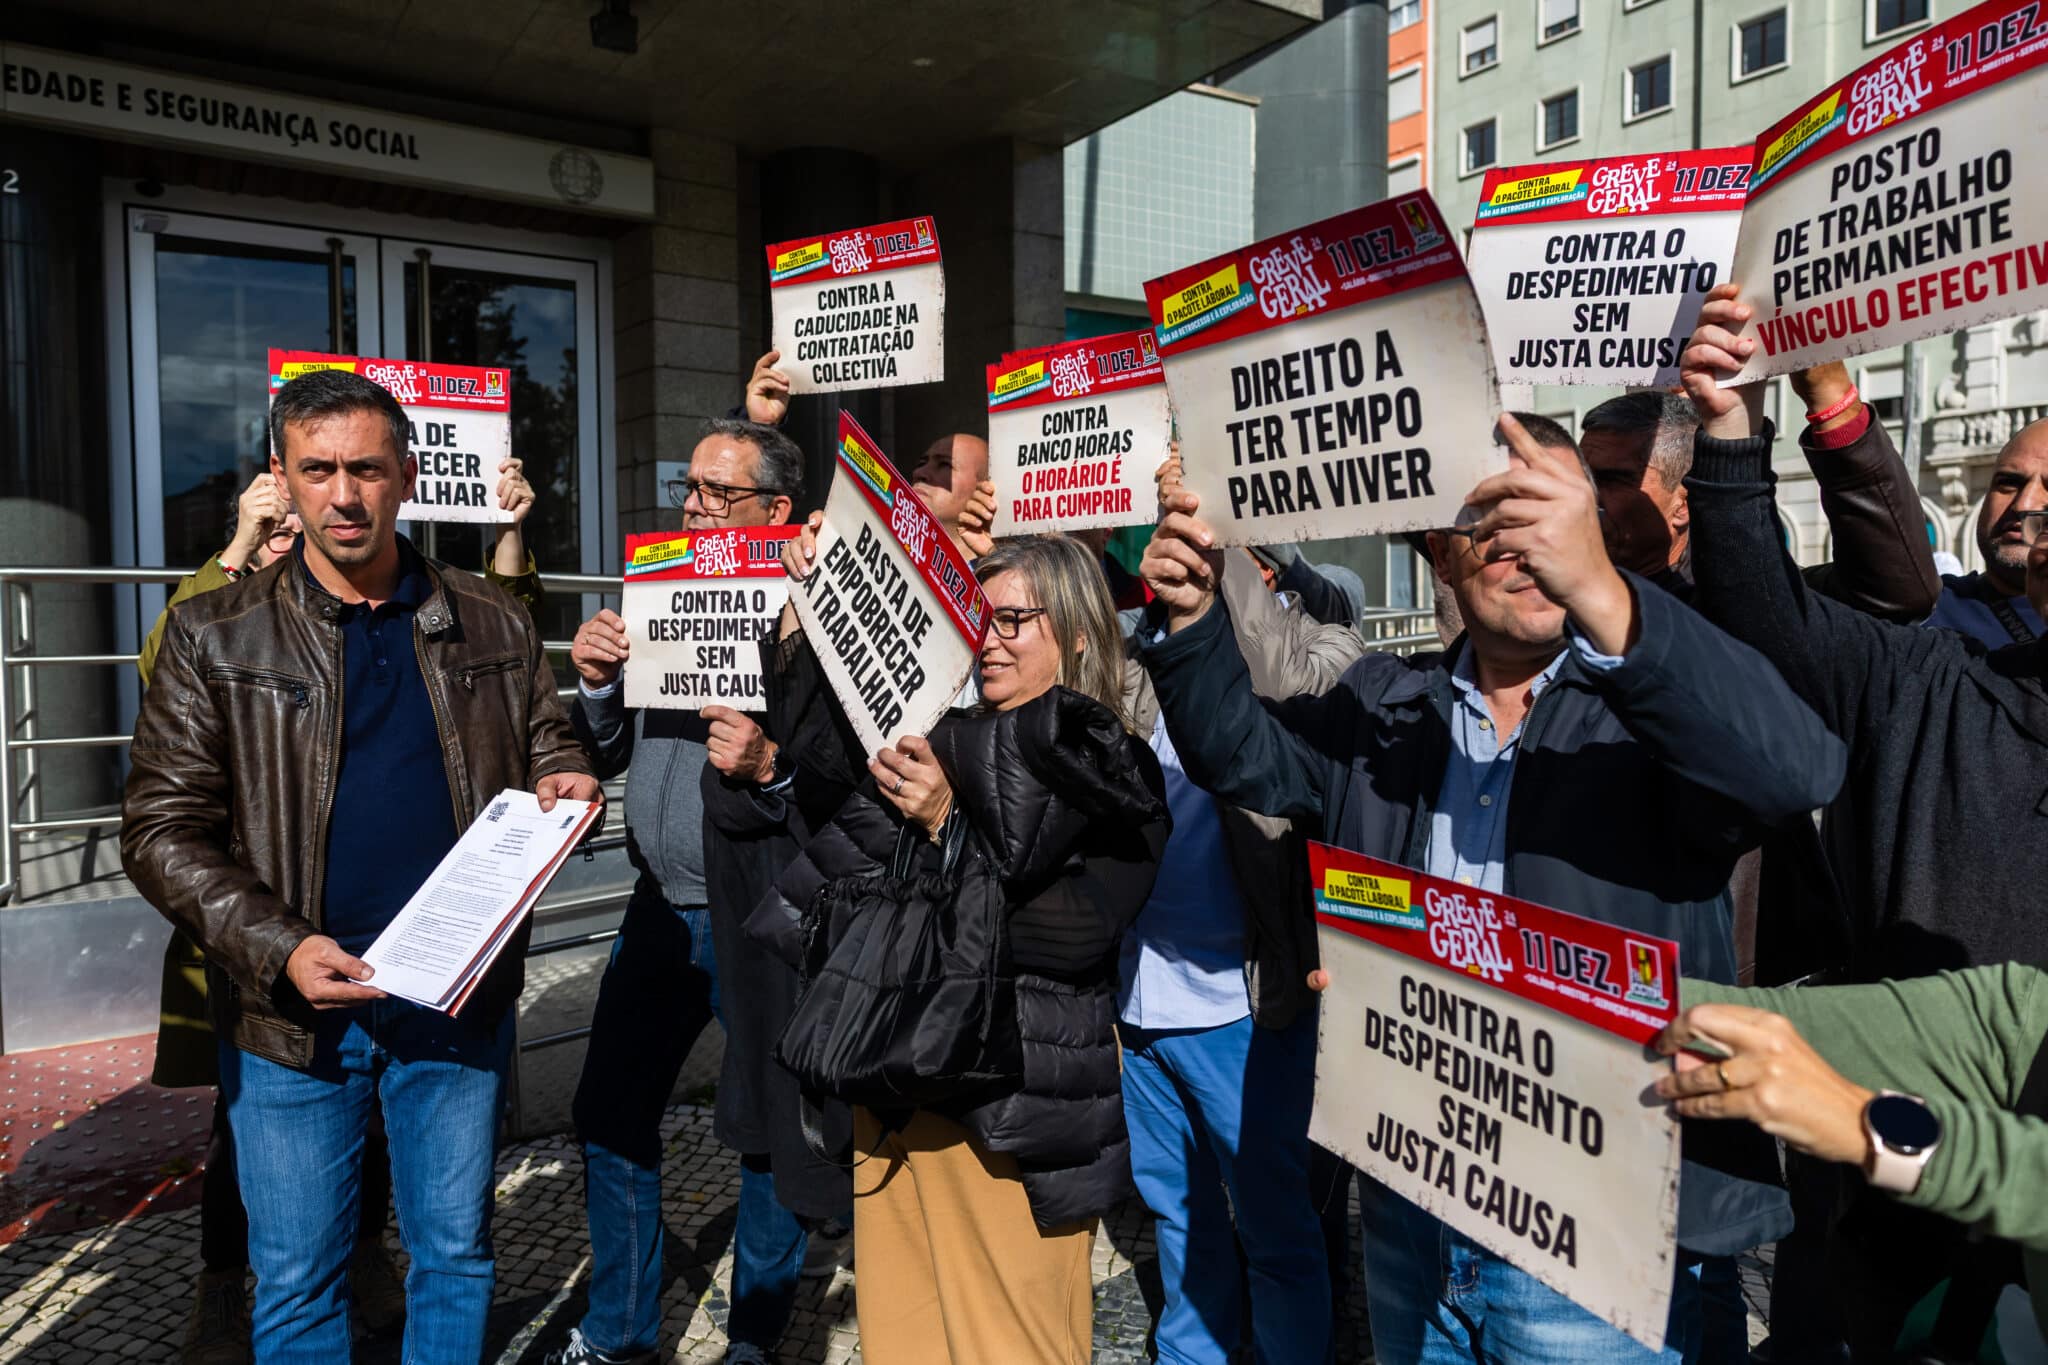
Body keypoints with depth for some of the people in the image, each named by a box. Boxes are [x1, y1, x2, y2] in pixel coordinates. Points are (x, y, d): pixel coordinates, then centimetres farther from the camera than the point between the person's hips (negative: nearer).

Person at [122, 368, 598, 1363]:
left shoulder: (492, 626, 3)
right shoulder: (214, 639, -2)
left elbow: (545, 751, 14)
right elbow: (162, 828, -5)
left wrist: (563, 784, -11)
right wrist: (280, 949, -18)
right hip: (293, 1014, -1)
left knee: (456, 1253, 16)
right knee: (296, 1280, 14)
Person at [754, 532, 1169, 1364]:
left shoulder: (1117, 779, -10)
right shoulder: (944, 739, 5)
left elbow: (1072, 936, -19)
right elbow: (816, 744, 6)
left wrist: (947, 828, -27)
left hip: (1013, 1100, -5)